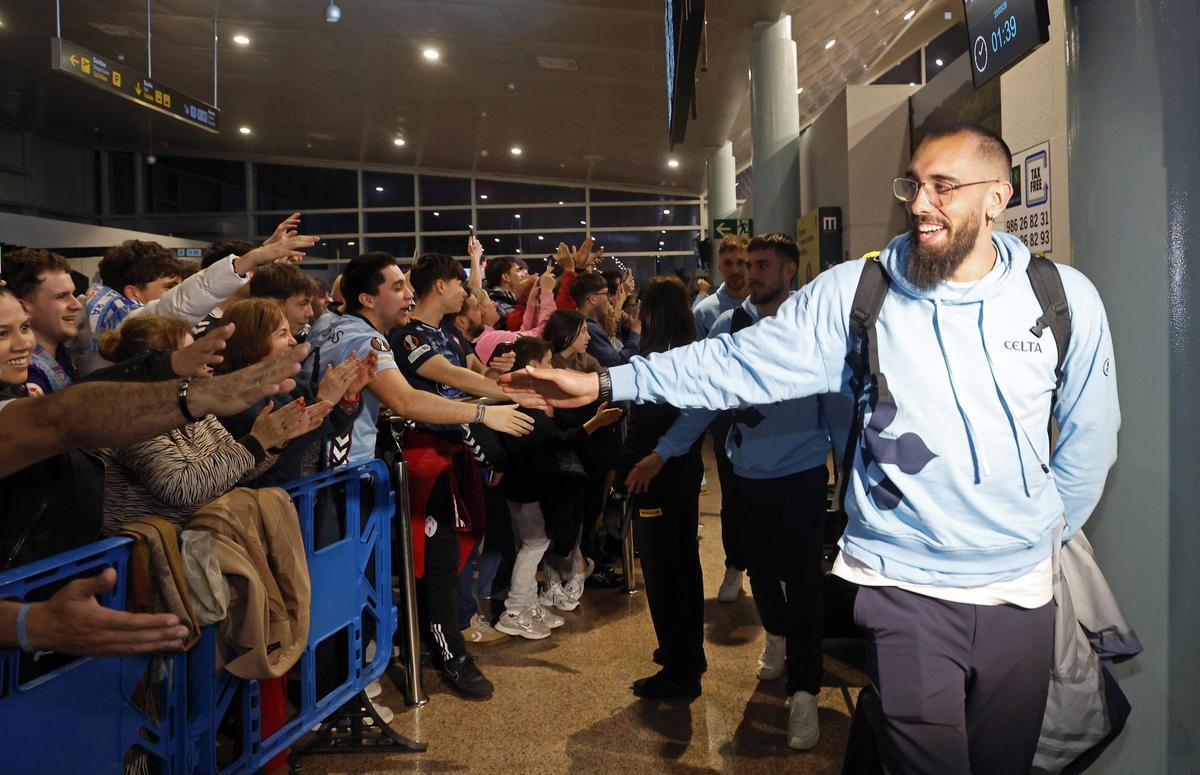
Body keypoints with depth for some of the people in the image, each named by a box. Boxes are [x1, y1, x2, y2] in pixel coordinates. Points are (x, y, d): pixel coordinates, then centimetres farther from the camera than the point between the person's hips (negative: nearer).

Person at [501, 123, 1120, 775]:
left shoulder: (1066, 298, -2)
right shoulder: (855, 292, -7)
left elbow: (1089, 433, 8)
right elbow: (740, 363, -9)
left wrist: (1047, 530, 11)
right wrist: (605, 384, -15)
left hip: (1021, 589, 3)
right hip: (905, 587, -2)